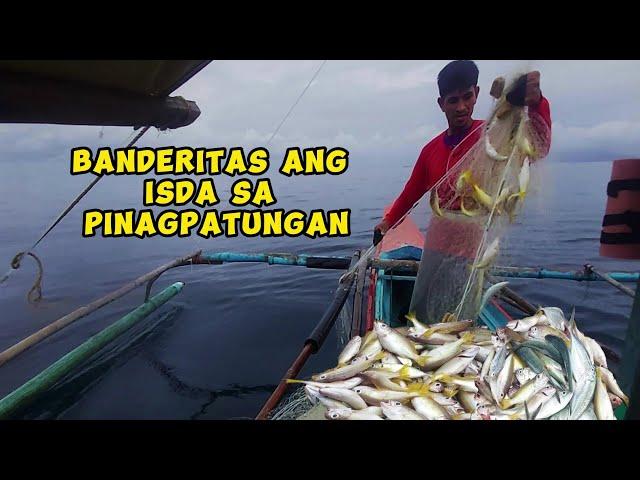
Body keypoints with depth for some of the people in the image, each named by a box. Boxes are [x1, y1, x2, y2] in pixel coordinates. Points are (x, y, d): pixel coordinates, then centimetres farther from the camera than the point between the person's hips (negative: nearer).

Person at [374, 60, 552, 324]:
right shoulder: (432, 149, 9)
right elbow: (412, 190, 18)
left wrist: (536, 105, -41)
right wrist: (388, 221, 12)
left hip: (472, 242, -5)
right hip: (437, 240, 6)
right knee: (419, 311, 14)